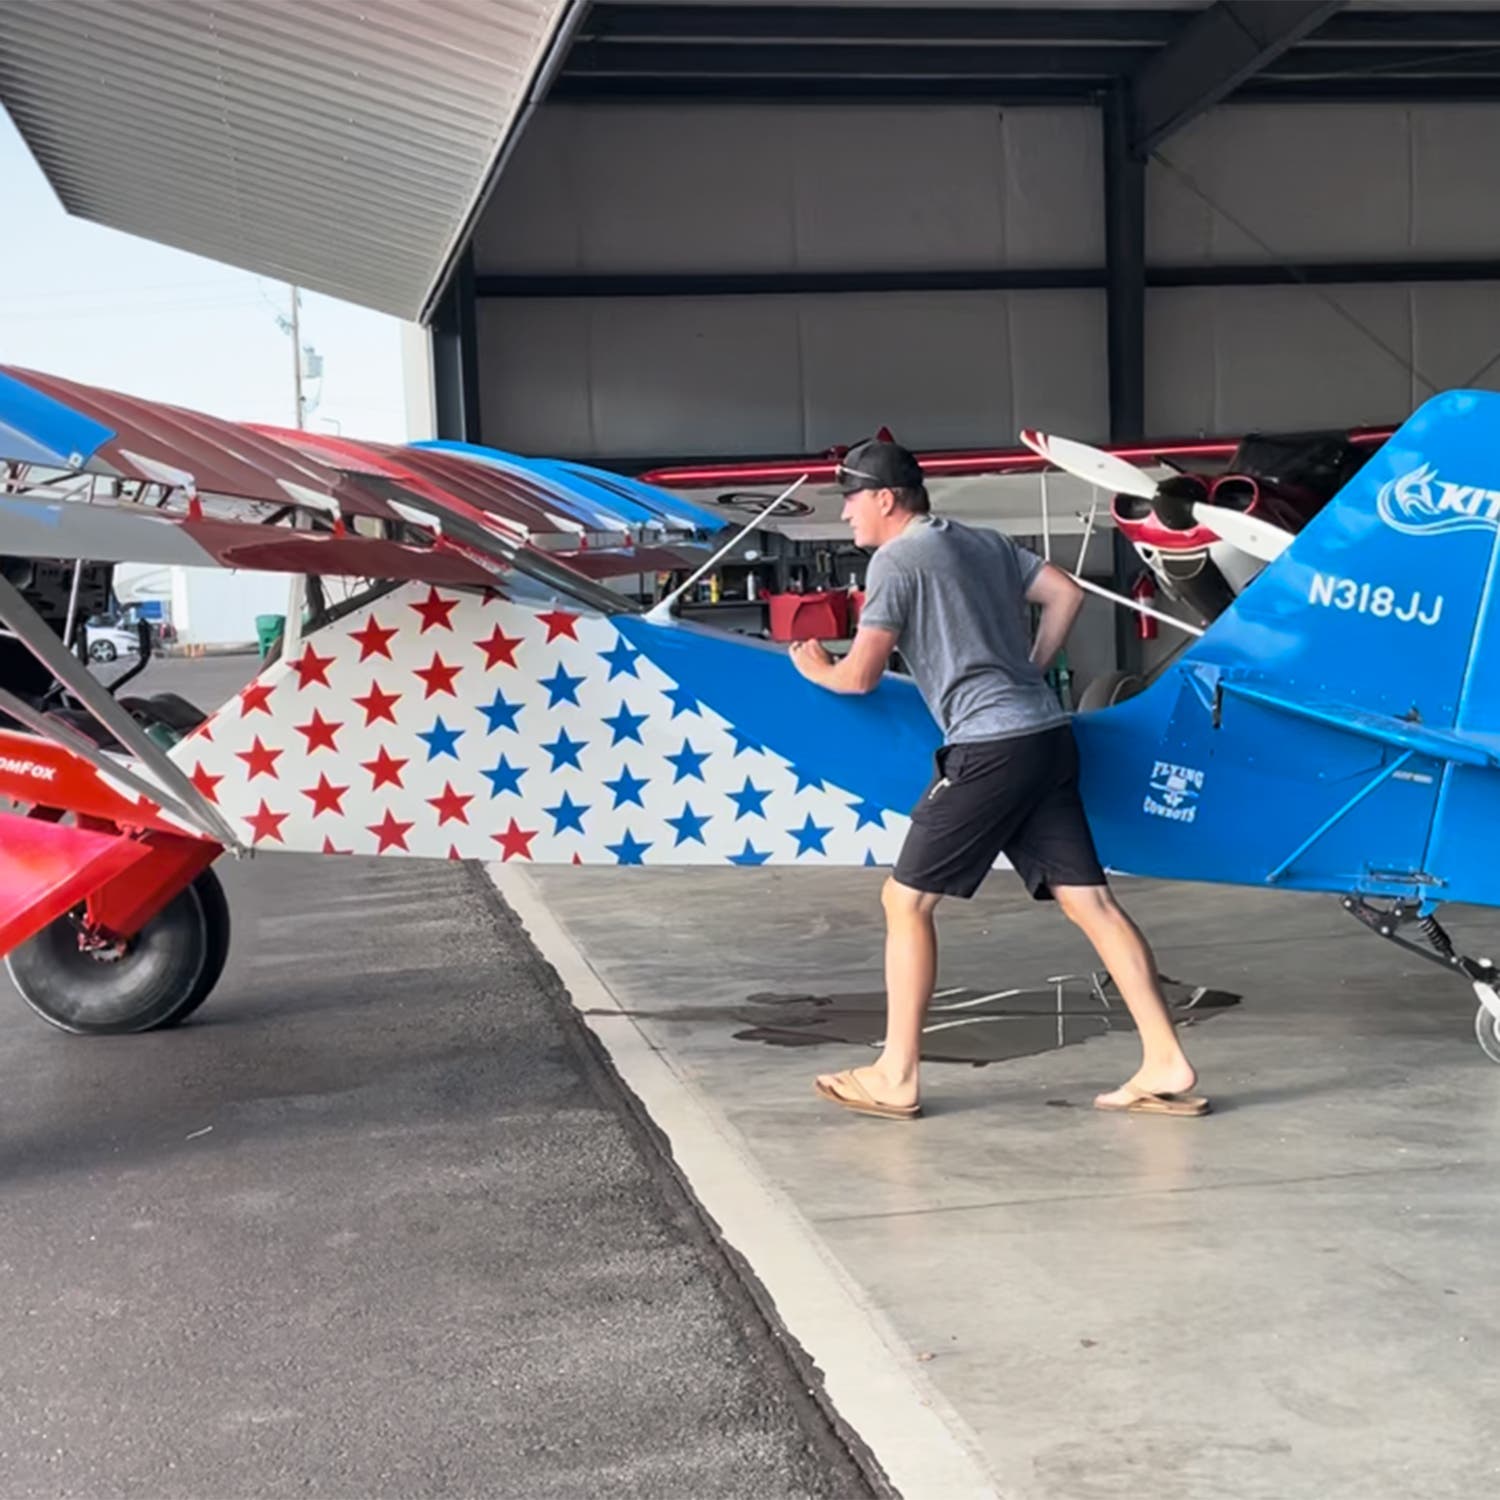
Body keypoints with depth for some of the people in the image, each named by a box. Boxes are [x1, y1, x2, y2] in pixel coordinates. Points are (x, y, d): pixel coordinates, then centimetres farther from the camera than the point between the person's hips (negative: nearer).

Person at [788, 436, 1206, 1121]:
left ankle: (895, 1078, 7)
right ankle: (1166, 1065, 4)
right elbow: (1066, 593, 19)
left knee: (906, 899, 2)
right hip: (1048, 736, 8)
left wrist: (816, 669, 13)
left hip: (990, 748, -8)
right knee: (1088, 898, 6)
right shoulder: (985, 542, 18)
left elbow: (860, 675, -8)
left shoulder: (896, 560, -4)